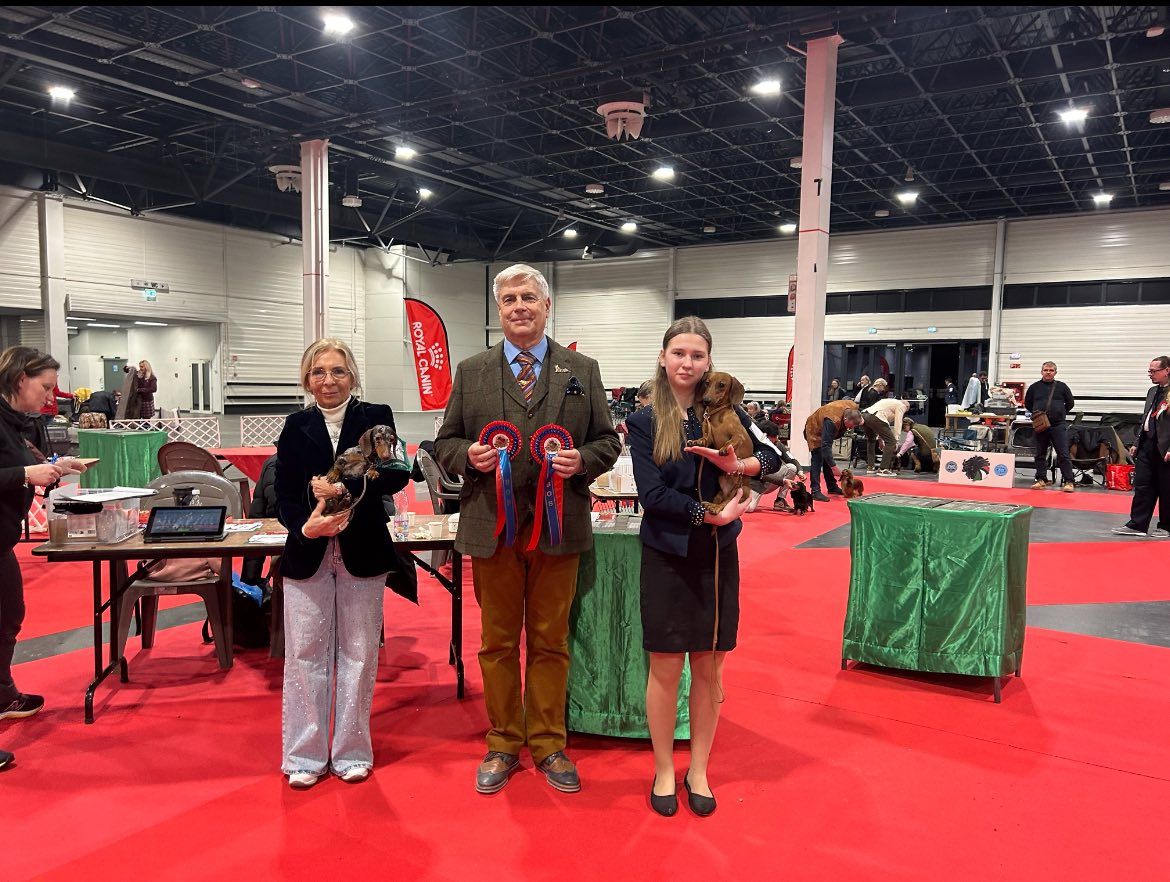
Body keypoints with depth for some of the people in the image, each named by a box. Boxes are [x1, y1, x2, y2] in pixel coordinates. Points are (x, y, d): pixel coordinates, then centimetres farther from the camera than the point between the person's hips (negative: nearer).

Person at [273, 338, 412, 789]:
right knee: (306, 653, 5)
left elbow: (397, 474, -15)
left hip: (362, 553, -1)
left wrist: (343, 487, -26)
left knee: (358, 654, 9)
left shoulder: (375, 417, 0)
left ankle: (352, 751, 24)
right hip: (307, 555, 1)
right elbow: (284, 497, -2)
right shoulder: (296, 427, 4)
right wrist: (305, 526, -22)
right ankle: (306, 754, 21)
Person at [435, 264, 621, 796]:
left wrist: (583, 461, -13)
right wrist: (467, 455, -12)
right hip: (491, 528, 1)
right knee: (498, 641, 10)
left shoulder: (583, 371, 6)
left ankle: (548, 745, 26)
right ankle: (503, 745, 26)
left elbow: (608, 442, 7)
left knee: (550, 642, 10)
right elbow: (445, 442, 9)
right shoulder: (470, 372, 7)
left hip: (558, 528, 0)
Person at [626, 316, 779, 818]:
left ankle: (699, 770, 27)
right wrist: (712, 515, -17)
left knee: (709, 668, 9)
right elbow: (653, 496, -10)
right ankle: (663, 771, 24)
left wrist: (739, 465, -18)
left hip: (717, 555, 2)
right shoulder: (644, 423, -3)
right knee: (665, 667, 5)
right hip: (667, 556, -2)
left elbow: (772, 456, 2)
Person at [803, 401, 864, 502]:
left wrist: (859, 419, -8)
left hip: (826, 431, 8)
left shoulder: (853, 407, -23)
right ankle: (815, 491, -18)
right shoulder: (832, 421, -44)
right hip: (814, 431, -8)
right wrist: (834, 467, -42)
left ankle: (832, 487, 22)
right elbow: (826, 446, -42)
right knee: (817, 460, -16)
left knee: (827, 459, 14)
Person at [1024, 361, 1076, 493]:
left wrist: (1060, 413, 4)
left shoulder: (1062, 387, 6)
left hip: (1058, 425, -2)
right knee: (1040, 454, 7)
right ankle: (1041, 479, 16)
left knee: (1063, 455, -5)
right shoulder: (1034, 387, 9)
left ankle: (1069, 481, -3)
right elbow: (1027, 404, 17)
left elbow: (1070, 403, 12)